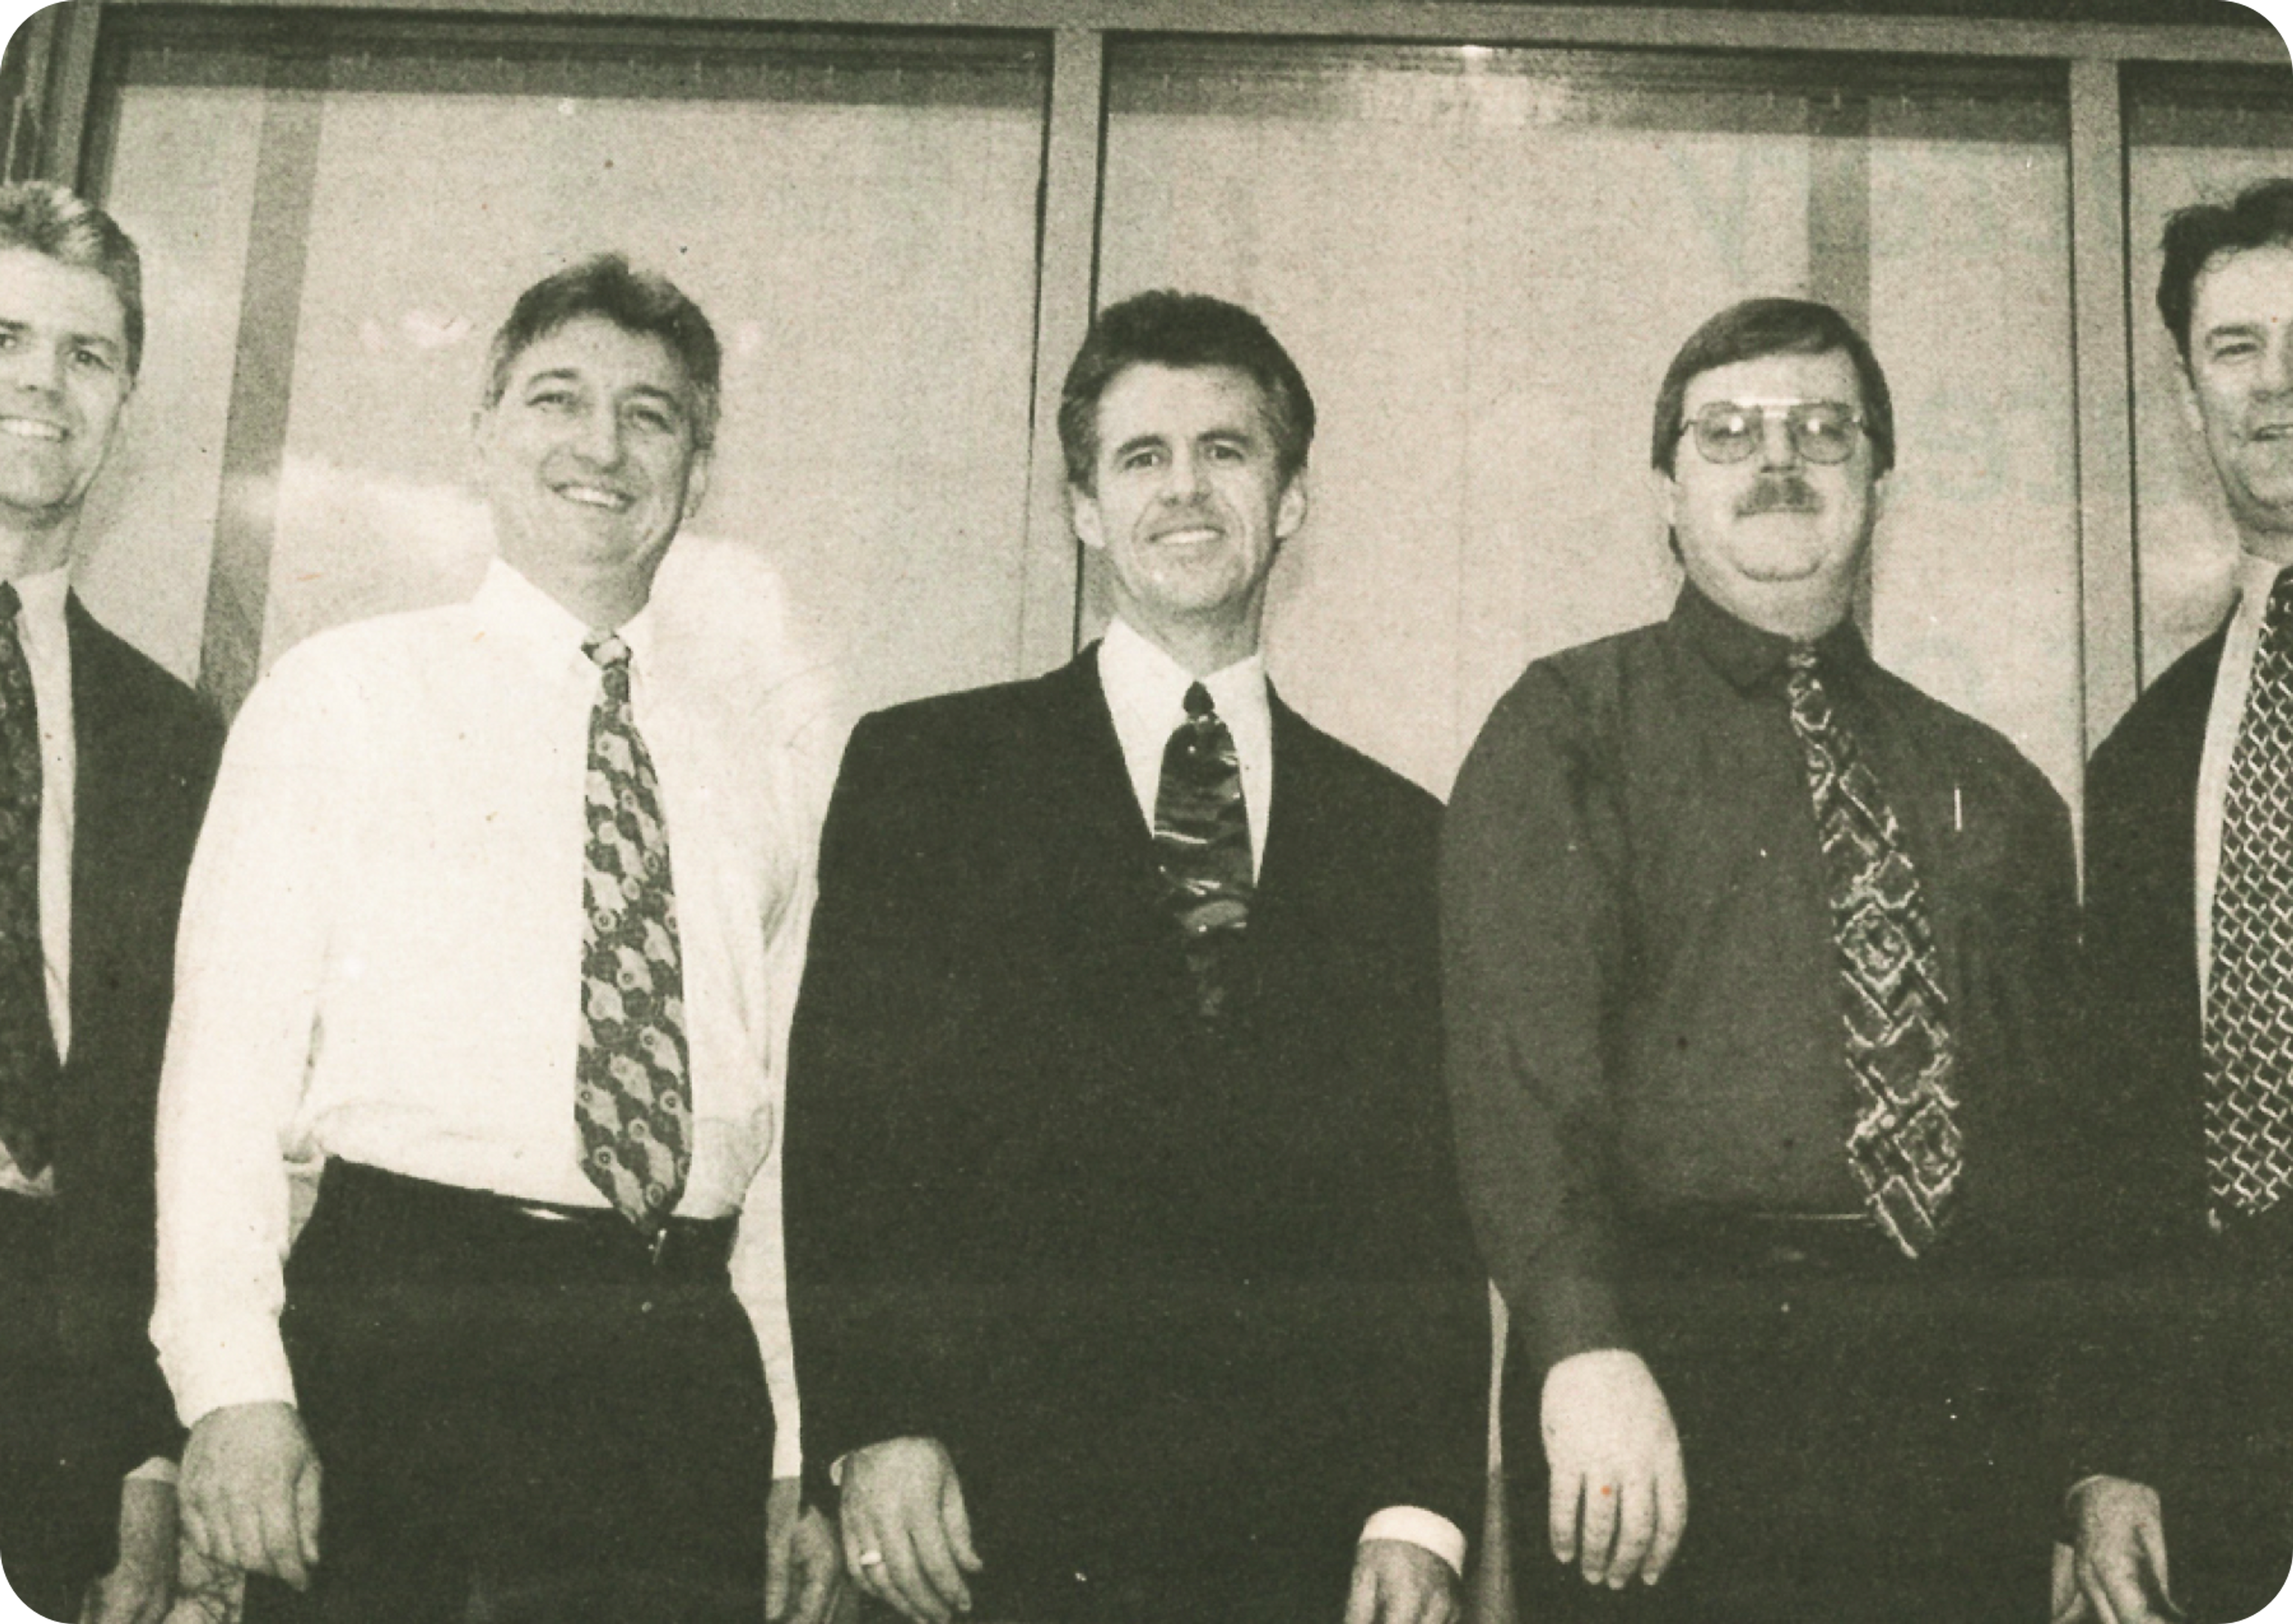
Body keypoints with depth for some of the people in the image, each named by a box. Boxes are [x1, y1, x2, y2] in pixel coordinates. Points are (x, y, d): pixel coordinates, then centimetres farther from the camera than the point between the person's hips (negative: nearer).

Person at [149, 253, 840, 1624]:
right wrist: (232, 1386, -13)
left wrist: (791, 1462, 10)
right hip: (396, 1320, -3)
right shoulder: (342, 696, 7)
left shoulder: (754, 774, 17)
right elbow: (228, 1057, -2)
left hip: (681, 1350, 3)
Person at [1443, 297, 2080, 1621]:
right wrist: (1589, 1345, -23)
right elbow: (1520, 1053, -9)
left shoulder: (1994, 789, 18)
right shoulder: (1569, 730, 6)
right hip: (1678, 1380, -3)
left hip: (1965, 1417, 4)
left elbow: (2071, 1130, 17)